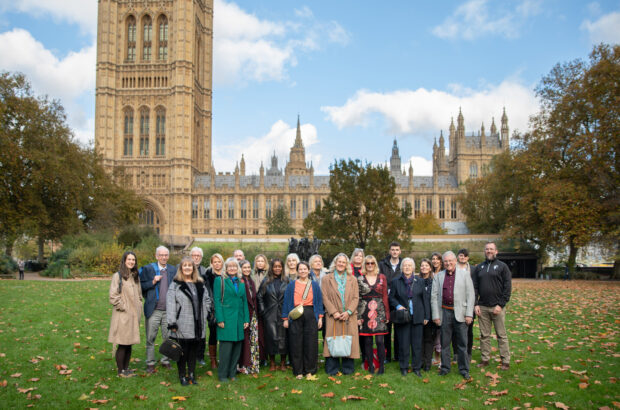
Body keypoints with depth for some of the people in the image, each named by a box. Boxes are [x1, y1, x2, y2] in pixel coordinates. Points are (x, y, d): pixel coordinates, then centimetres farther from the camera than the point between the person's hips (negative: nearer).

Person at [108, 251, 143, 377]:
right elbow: (113, 296, -11)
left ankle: (126, 368, 22)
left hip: (134, 315, 7)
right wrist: (123, 307, -10)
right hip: (123, 315, -6)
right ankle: (120, 370, 8)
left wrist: (138, 308, 11)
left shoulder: (136, 276, 14)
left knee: (129, 344, 12)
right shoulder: (118, 276, -8)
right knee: (122, 344, -2)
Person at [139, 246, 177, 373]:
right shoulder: (148, 269, 0)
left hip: (168, 310, 2)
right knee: (151, 338, 4)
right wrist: (153, 282, -16)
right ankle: (150, 363, 16)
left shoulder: (173, 270, 8)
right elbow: (141, 286, -3)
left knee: (168, 338, 8)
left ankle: (166, 360, 22)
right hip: (153, 310, -2)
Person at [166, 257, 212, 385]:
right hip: (182, 326, -4)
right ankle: (182, 376, 14)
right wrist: (172, 323, -14)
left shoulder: (200, 284, 13)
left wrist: (204, 314, 10)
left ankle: (192, 375, 21)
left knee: (194, 351, 10)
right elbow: (170, 303, -9)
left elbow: (207, 300, 22)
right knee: (182, 351, 1)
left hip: (197, 325, 4)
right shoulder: (175, 284, -3)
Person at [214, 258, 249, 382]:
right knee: (226, 347, -6)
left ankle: (232, 373, 16)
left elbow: (245, 301, 15)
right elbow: (217, 300, -5)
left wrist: (246, 319, 7)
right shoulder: (220, 280, 1)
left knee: (237, 347, 6)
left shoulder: (241, 283, 15)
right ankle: (222, 375, 6)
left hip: (239, 319, 5)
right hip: (226, 319, -5)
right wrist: (220, 319, -12)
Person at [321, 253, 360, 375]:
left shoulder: (352, 279, 13)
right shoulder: (326, 279, 8)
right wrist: (334, 312, -11)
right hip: (333, 316, -1)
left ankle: (347, 368, 10)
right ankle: (332, 368, 5)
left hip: (349, 316, 2)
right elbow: (325, 298, 0)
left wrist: (348, 312, -9)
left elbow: (356, 298, 6)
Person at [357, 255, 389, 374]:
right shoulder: (360, 279, 5)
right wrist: (358, 316, -1)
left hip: (379, 311, 0)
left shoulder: (382, 277, 7)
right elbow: (357, 298, 4)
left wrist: (387, 314, 3)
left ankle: (381, 366, 7)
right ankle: (370, 366, 14)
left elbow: (385, 296, 7)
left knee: (380, 340, -5)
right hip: (365, 312, 0)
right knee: (367, 341, 3)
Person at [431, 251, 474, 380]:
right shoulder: (438, 276, 8)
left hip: (460, 313, -1)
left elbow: (470, 295, 1)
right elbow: (434, 296, 6)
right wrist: (435, 315, -1)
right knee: (444, 342, 8)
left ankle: (464, 370, 14)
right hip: (444, 312, 2)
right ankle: (445, 367, 21)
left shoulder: (464, 275, 5)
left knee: (462, 343, 3)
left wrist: (469, 314, -6)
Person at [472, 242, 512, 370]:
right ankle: (485, 359, 17)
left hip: (497, 307, -3)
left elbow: (507, 287, -4)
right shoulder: (479, 268, 12)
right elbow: (474, 287, 10)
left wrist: (501, 304, -11)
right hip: (482, 307, 3)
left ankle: (506, 361, 9)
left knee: (501, 335, 2)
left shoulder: (502, 266, 1)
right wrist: (475, 304, -1)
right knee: (484, 335, 8)